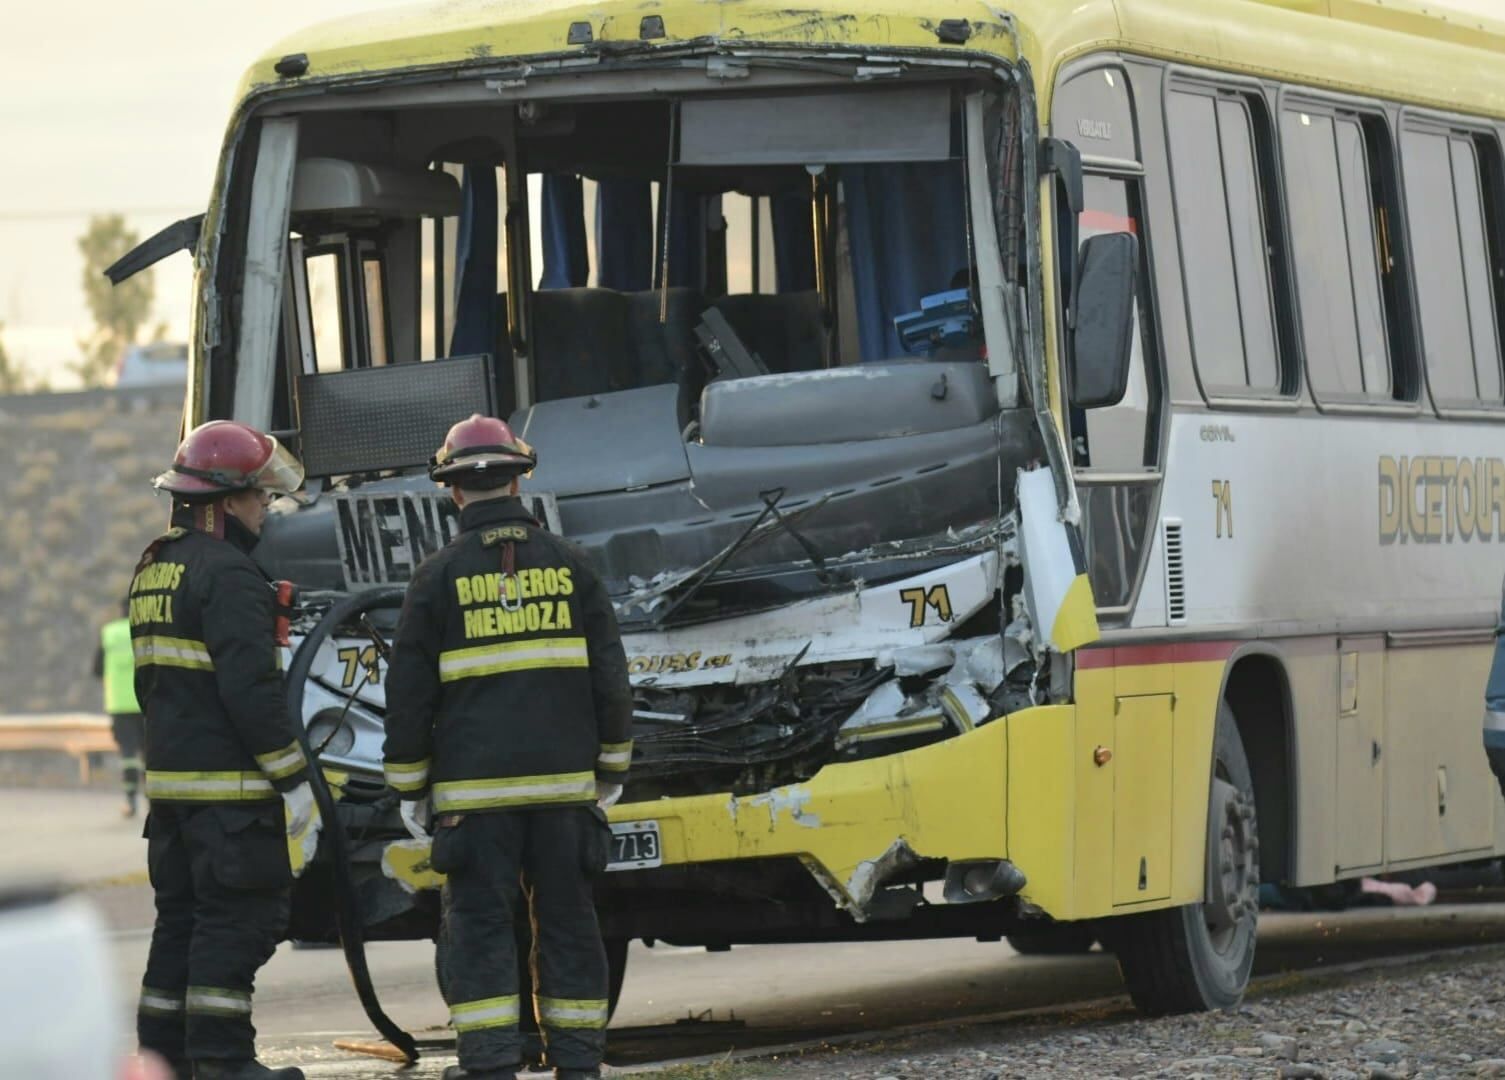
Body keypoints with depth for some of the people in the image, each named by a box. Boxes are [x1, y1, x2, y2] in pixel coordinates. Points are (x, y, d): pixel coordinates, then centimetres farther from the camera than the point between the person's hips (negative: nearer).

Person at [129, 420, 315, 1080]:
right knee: (236, 922, -6)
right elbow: (250, 687, -20)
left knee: (182, 916, 14)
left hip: (170, 775, 9)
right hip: (231, 785, -9)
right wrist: (293, 776, -16)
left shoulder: (153, 570, 16)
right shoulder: (227, 574, -15)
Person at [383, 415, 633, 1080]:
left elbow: (409, 692, 0)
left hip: (475, 788, -2)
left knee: (480, 923, 1)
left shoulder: (441, 576, -2)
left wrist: (410, 787, 9)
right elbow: (610, 675, 8)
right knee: (567, 919, 8)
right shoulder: (568, 565, 5)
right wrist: (611, 769, 18)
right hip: (564, 780, 2)